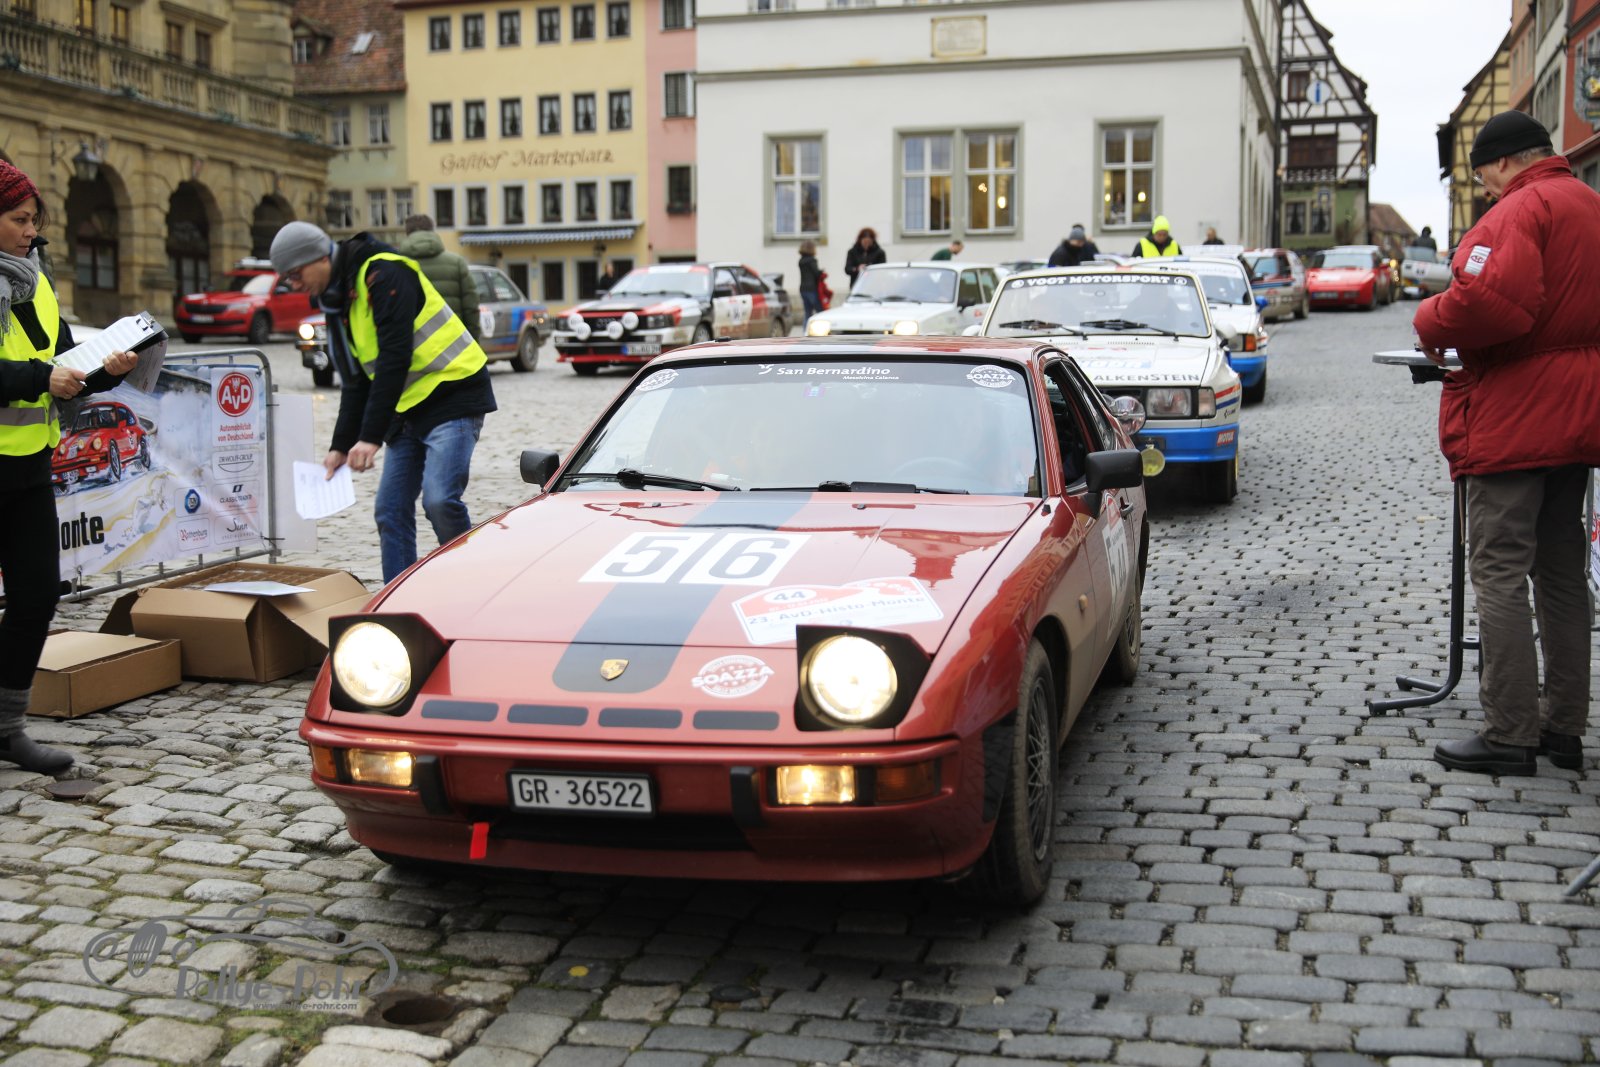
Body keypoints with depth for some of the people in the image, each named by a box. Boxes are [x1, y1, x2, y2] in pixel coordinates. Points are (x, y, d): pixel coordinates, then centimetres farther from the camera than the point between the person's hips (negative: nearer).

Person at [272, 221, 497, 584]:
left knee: (440, 500, -22)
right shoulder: (337, 302, 13)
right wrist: (341, 446, 9)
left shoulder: (383, 274, -16)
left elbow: (394, 359, -22)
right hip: (409, 408, 10)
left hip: (453, 397, -9)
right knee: (390, 511, 4)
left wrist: (371, 436, -22)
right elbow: (355, 382, 17)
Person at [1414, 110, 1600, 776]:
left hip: (1513, 420, -9)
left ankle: (1509, 735, -3)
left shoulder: (1522, 209, -14)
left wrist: (1432, 324, -13)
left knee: (1500, 571, -5)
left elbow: (1492, 300, -29)